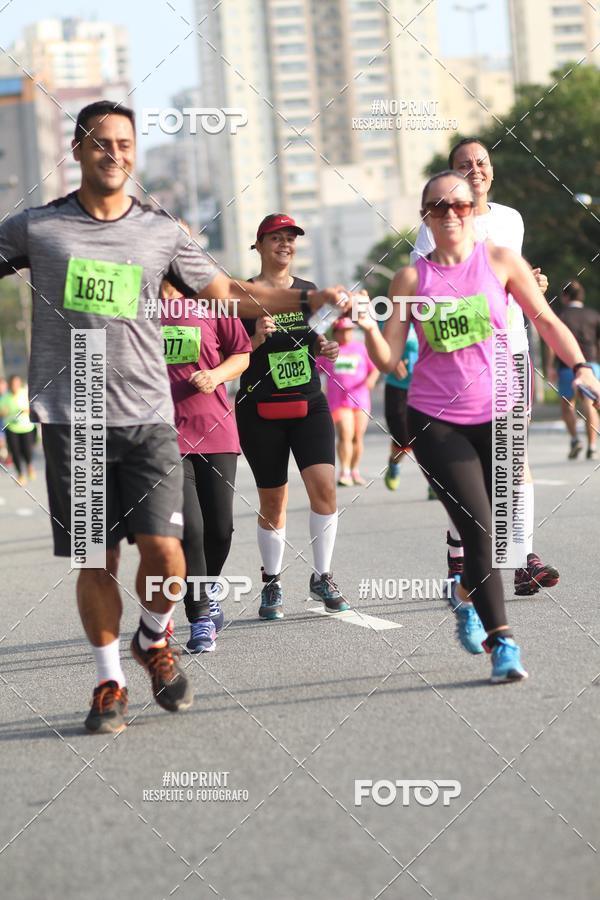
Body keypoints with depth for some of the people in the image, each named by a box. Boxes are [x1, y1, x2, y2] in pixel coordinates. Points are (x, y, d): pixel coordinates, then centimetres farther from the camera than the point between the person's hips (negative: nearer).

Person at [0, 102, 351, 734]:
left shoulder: (161, 232, 10)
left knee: (162, 548, -11)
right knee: (95, 559, 1)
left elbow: (228, 294, 16)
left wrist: (311, 298, 8)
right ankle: (109, 681, 19)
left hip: (148, 417, 1)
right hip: (71, 420, -1)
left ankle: (153, 639, 19)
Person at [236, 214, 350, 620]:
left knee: (324, 486, -13)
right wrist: (256, 338, -19)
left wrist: (324, 347, 1)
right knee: (272, 502, 3)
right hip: (260, 411, -3)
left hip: (309, 405, 3)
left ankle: (322, 577, 0)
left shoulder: (309, 292, 10)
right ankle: (272, 584, 20)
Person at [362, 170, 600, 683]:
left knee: (493, 531, 5)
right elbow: (389, 358, 0)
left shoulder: (500, 261, 3)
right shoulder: (412, 279, 2)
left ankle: (467, 593, 37)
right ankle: (501, 641, -8)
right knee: (479, 529, -13)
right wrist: (368, 328, -19)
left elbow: (546, 320, 8)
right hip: (436, 421, -1)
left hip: (496, 416, 2)